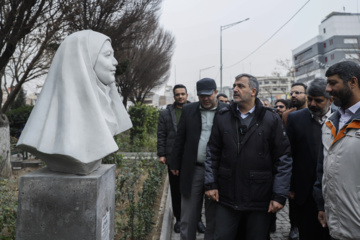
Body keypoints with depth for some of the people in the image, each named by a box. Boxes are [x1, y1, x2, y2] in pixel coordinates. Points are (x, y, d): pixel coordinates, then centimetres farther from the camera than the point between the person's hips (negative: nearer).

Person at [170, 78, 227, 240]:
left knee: (214, 217, 13)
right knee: (188, 217, 9)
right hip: (192, 170, 2)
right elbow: (180, 139, 9)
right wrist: (175, 164, 8)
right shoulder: (188, 110, 6)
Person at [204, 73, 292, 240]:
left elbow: (283, 158, -4)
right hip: (227, 198, 2)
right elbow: (212, 153, 7)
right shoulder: (222, 117, 5)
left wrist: (280, 195, -8)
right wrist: (210, 183, 1)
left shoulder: (271, 119, -3)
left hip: (259, 201, -1)